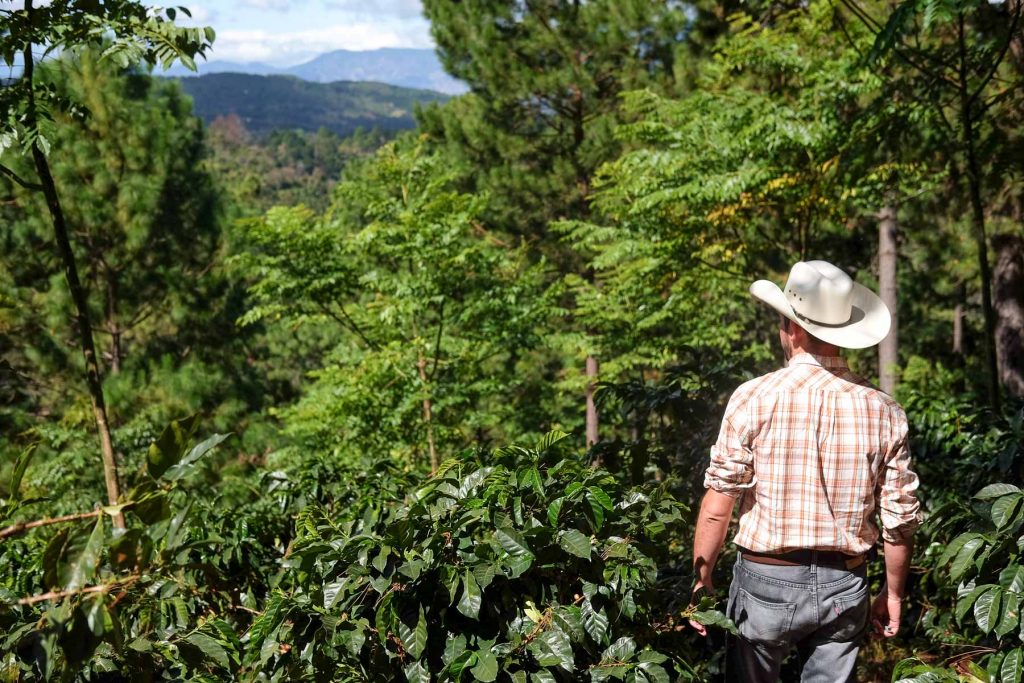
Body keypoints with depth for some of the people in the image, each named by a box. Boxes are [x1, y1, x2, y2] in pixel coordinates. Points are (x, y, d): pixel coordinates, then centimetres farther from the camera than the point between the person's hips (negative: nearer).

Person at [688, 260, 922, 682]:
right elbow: (900, 520, 2)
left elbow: (718, 506, -10)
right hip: (845, 585, 3)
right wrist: (893, 594, 15)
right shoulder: (883, 411, -3)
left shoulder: (754, 399, -11)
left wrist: (701, 580, 1)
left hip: (767, 580, -2)